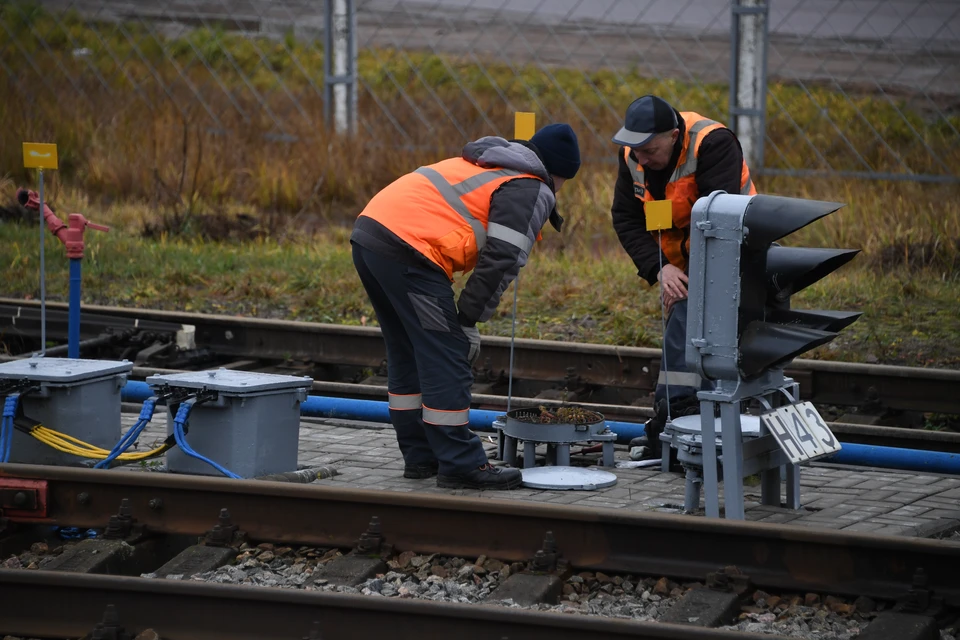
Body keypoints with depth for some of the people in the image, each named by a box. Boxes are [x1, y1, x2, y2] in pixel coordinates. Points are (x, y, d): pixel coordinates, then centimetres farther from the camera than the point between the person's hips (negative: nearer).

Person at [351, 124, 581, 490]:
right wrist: (469, 320, -3)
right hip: (407, 247, -10)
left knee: (408, 355, 18)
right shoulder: (531, 191, 1)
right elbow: (501, 262, -10)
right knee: (445, 359, -3)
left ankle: (420, 456, 25)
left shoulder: (486, 167, 30)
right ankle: (460, 466, -1)